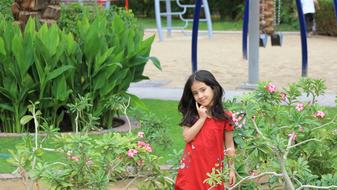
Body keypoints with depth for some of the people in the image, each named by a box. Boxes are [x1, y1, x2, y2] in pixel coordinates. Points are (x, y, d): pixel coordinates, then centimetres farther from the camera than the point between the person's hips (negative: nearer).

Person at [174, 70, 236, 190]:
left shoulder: (225, 117, -4)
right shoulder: (192, 115, 3)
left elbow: (229, 146, 3)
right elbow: (187, 137, -8)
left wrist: (232, 169, 3)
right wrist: (202, 118, -11)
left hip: (213, 168, -2)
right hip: (191, 167, 2)